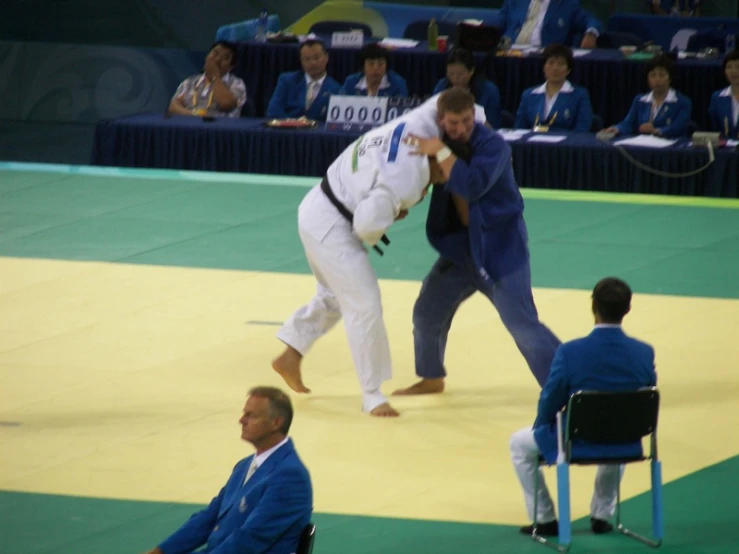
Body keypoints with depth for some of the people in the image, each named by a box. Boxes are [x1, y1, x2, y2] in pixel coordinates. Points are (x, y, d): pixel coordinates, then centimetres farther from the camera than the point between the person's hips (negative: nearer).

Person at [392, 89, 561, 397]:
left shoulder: (493, 145, -21)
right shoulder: (444, 141, 0)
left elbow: (473, 186, -36)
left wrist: (441, 153, -37)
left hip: (498, 245, -7)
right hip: (460, 244, 7)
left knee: (523, 325, -13)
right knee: (427, 313, 15)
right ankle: (432, 378, 37)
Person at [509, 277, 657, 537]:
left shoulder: (570, 352, -23)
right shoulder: (644, 353, -13)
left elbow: (549, 402, -10)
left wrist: (541, 428, 12)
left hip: (577, 443, -3)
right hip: (626, 446, 3)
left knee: (520, 443, 26)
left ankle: (545, 519, 28)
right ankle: (602, 515, 41)